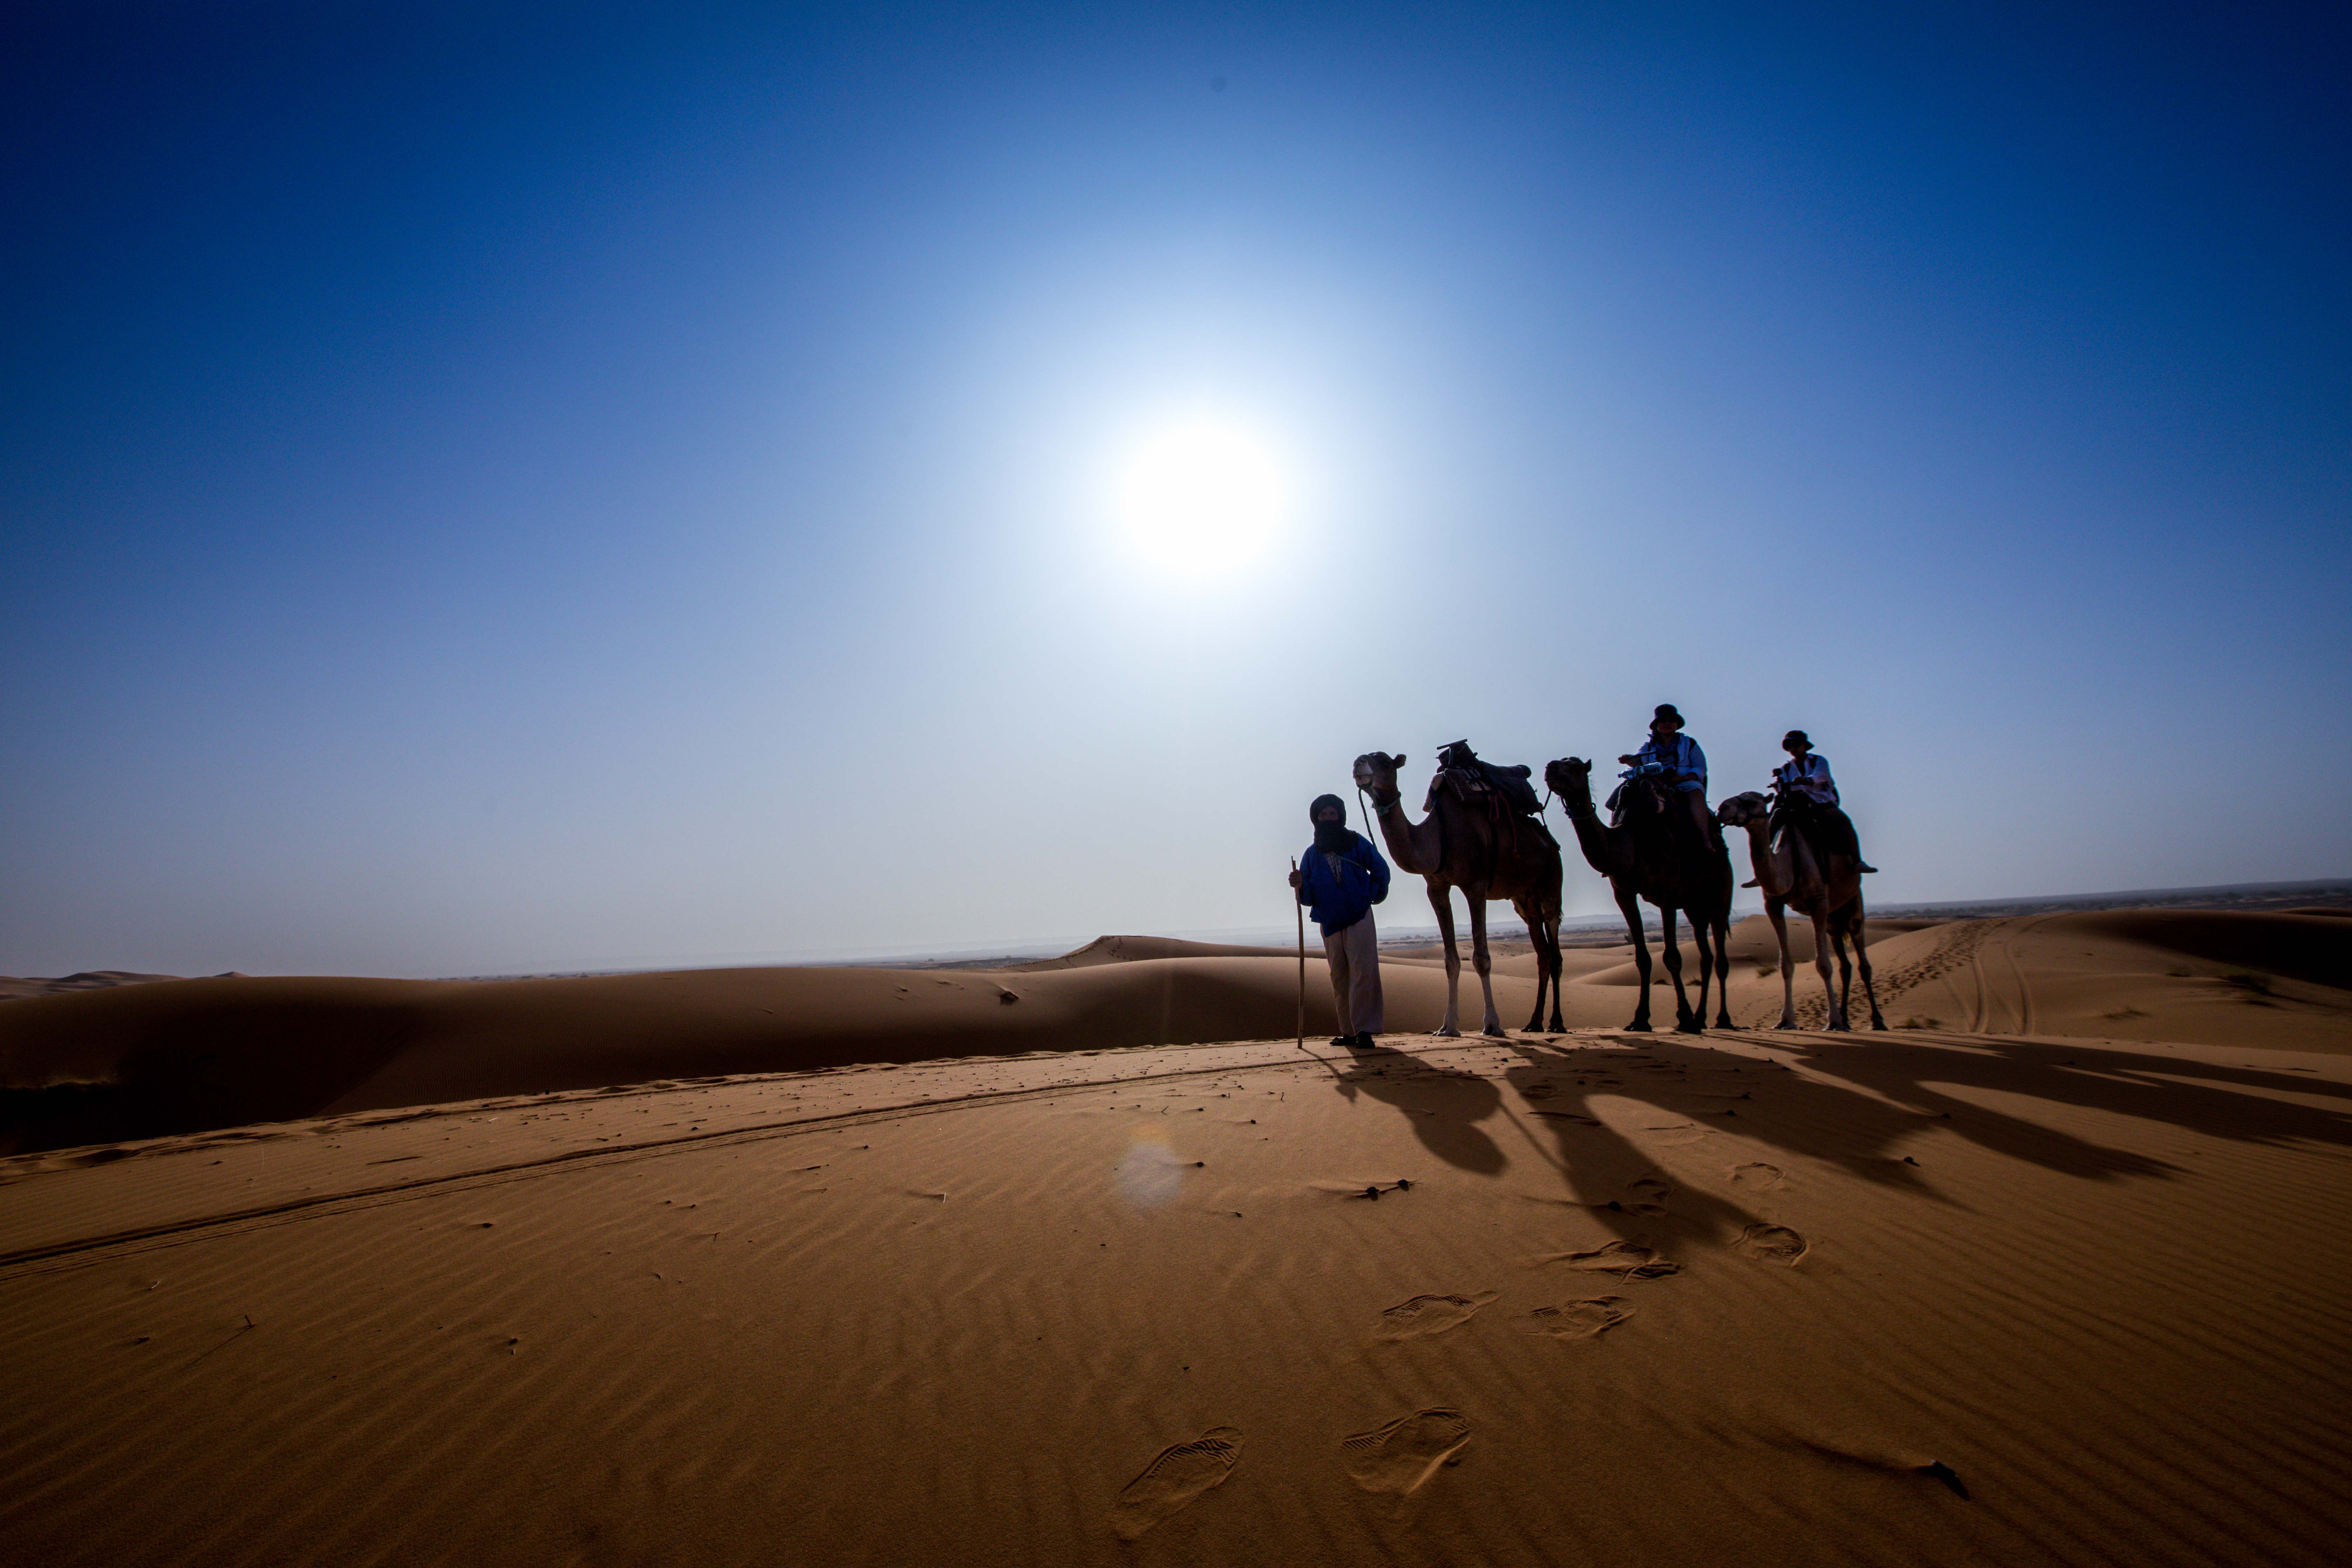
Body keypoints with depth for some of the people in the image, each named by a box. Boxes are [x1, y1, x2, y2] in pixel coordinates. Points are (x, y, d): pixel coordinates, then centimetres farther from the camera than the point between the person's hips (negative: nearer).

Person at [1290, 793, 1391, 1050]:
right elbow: (1309, 897, 4)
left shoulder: (1358, 843, 3)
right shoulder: (1312, 854, 8)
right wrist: (1300, 885, -15)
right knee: (1340, 978, 5)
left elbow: (1381, 870, 13)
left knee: (1363, 971, -13)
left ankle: (1365, 1030, -13)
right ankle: (1349, 1031, 10)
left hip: (1359, 917, -3)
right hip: (1329, 921, 3)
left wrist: (1373, 895, 8)